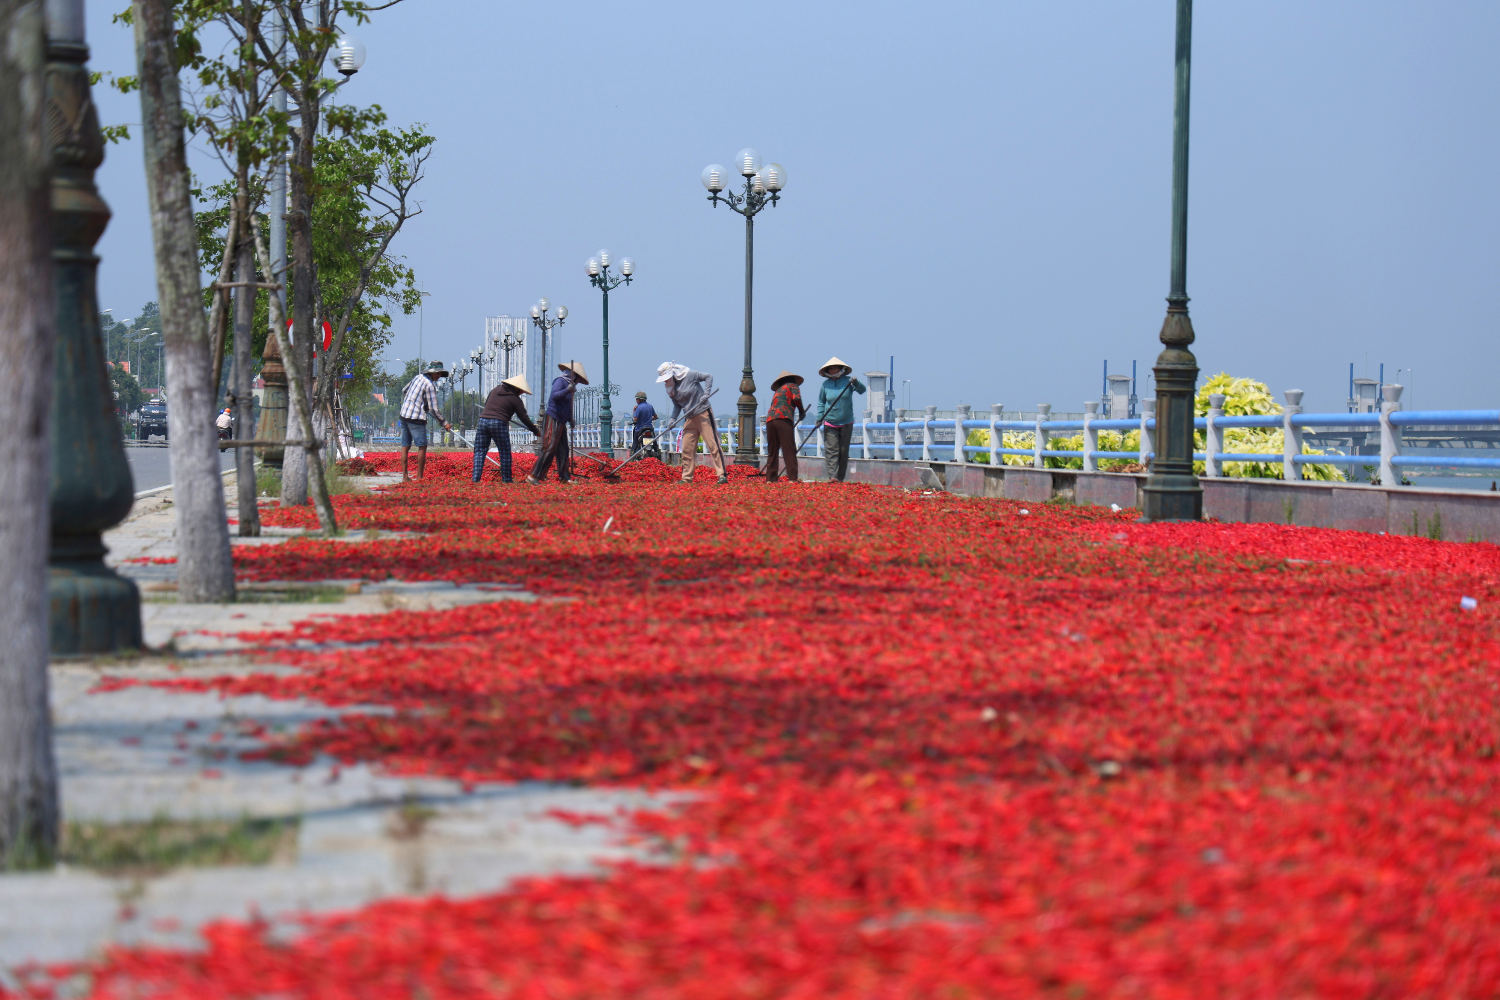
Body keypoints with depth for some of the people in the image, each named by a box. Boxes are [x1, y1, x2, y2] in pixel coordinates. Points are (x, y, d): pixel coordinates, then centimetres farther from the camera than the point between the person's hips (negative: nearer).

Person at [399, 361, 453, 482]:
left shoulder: (418, 378, 11)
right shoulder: (430, 385, -13)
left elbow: (404, 390, 26)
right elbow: (433, 409, -14)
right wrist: (444, 423, -7)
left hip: (404, 415, 9)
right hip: (416, 418, -8)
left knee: (405, 446, 7)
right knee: (422, 446, -3)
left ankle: (404, 476, 7)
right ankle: (419, 477, -5)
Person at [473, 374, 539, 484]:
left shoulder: (495, 390, 16)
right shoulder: (515, 399, 2)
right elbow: (524, 418, 4)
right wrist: (536, 431, 14)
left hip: (483, 420, 5)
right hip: (498, 424, -5)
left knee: (480, 451, 5)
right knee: (505, 453, 8)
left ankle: (476, 478, -4)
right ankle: (506, 479, 9)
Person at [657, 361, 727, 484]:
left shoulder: (688, 376, -12)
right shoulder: (670, 389, 5)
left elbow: (708, 376, -7)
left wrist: (706, 394, -16)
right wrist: (673, 418, 0)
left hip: (703, 414, -7)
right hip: (689, 419, 7)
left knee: (713, 445, -8)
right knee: (687, 449, 5)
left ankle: (722, 475, -10)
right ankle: (687, 478, 13)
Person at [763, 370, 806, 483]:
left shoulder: (778, 391, 33)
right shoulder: (793, 386, 16)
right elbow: (796, 398, -1)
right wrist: (802, 412, 12)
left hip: (769, 420, 6)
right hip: (783, 419, -6)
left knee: (772, 452, 10)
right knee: (789, 450, -7)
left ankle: (770, 478, 5)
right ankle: (792, 478, -15)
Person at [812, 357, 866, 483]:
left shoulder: (847, 381, -2)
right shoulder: (825, 384, 3)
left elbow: (862, 390, -13)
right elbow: (821, 402, 13)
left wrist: (856, 383, -34)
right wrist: (819, 418, 2)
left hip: (846, 423, 0)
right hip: (830, 424, 0)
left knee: (843, 452, 5)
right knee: (832, 450, -11)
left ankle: (840, 477, 12)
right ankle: (832, 476, -19)